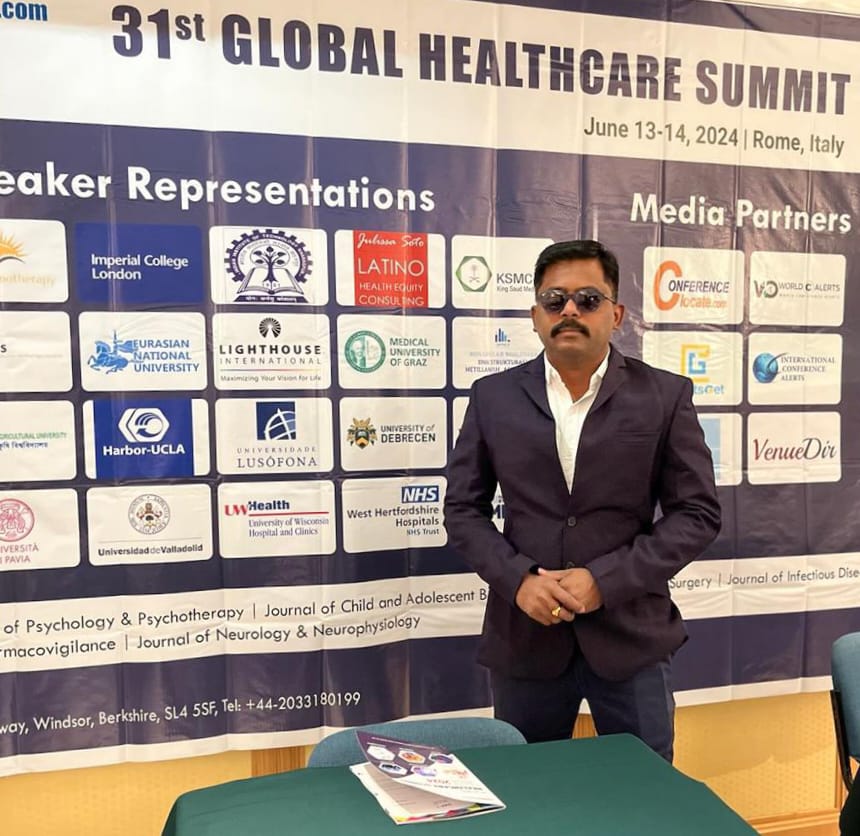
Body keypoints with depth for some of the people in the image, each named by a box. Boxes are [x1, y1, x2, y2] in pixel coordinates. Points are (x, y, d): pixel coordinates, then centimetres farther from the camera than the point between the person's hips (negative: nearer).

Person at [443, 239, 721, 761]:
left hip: (632, 635, 0)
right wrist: (518, 579, -13)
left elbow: (697, 512, -3)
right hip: (524, 635, 1)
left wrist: (606, 580, -14)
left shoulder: (665, 396, -2)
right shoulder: (493, 396, 1)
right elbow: (463, 508, 3)